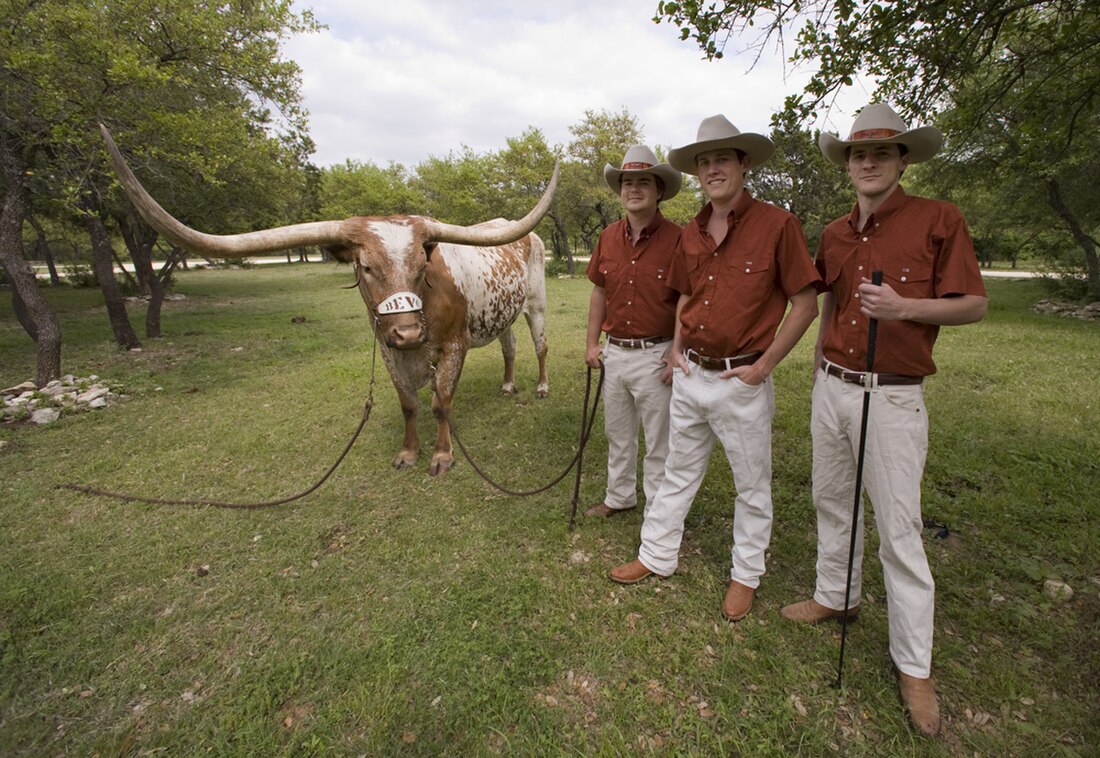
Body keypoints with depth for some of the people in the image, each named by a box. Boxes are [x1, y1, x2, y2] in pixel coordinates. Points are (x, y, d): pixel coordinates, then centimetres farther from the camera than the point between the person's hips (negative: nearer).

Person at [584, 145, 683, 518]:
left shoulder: (676, 239, -11)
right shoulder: (608, 238, 5)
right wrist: (592, 343, 9)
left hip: (655, 355, -5)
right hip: (614, 352, 6)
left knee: (659, 439, 9)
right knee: (618, 433, 20)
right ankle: (619, 496, 39)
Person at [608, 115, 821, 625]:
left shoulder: (776, 224, -10)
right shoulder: (691, 233, 7)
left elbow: (805, 304, -8)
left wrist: (764, 364, -12)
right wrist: (677, 346, 7)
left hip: (742, 380, -5)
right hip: (690, 375, 6)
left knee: (752, 485, 13)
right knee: (678, 472, 18)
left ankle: (746, 575, 33)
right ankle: (657, 556, 35)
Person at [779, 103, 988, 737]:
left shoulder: (938, 220, -5)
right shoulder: (835, 234, 10)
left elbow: (975, 305, -5)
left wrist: (906, 307, -23)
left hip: (892, 398, -5)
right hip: (832, 388, 6)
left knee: (899, 529, 1)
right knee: (831, 500, 17)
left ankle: (914, 664, 19)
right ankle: (836, 596, 39)